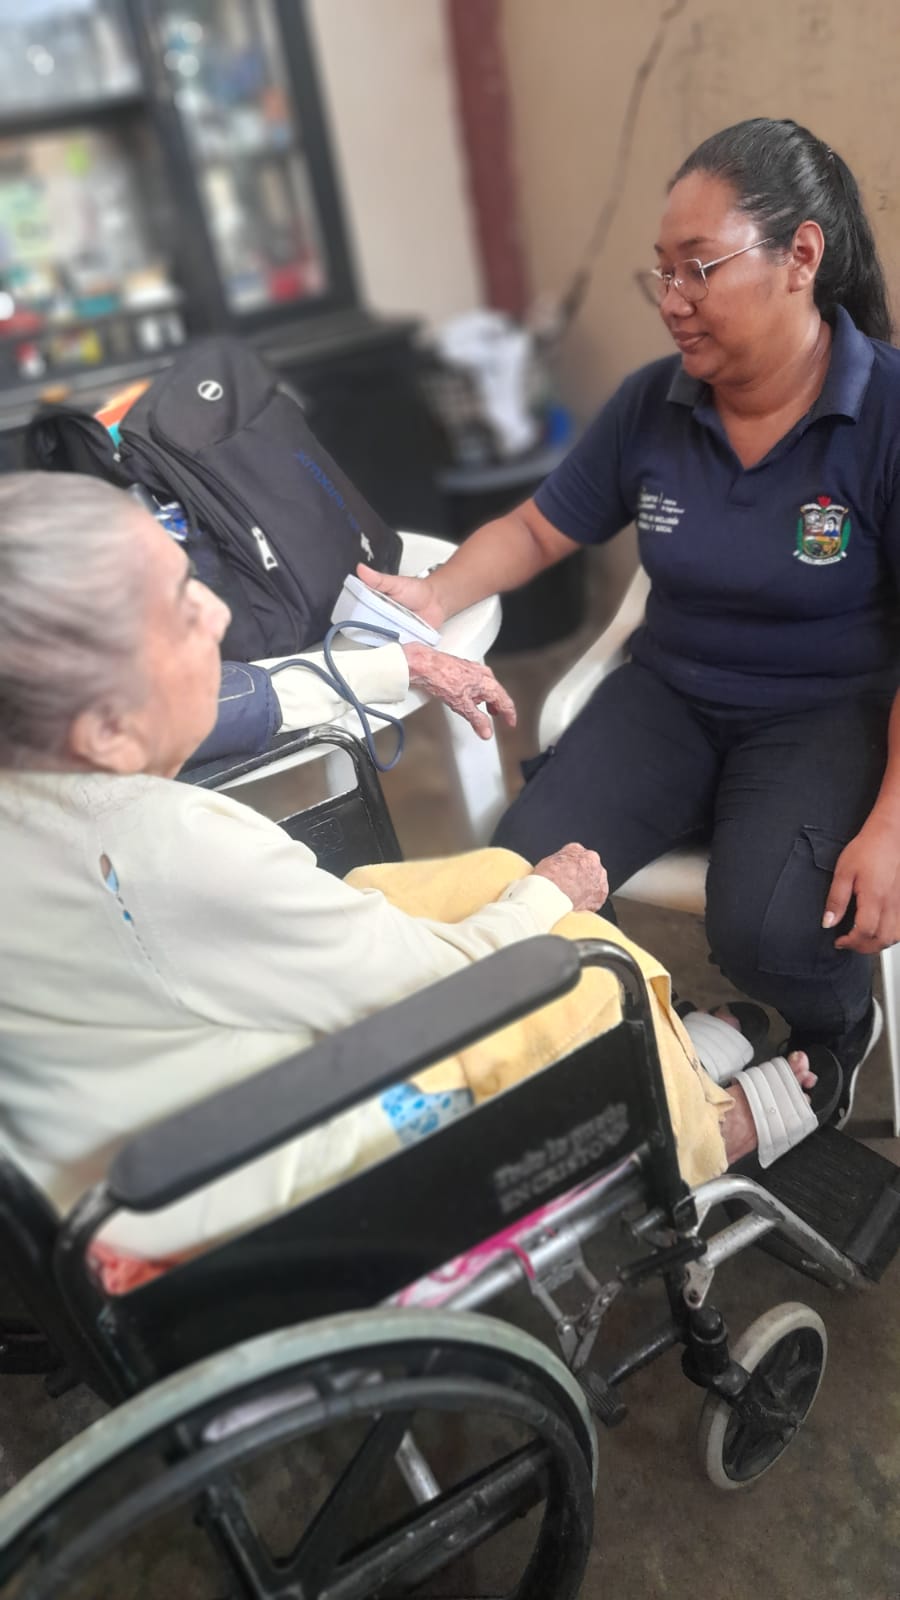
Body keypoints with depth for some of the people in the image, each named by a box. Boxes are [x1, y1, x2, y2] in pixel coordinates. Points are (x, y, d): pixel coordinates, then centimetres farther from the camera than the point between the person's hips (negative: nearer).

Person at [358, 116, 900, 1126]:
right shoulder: (651, 406, 1)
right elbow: (538, 528, 10)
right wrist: (436, 597, -9)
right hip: (672, 693, 4)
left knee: (766, 932, -29)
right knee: (523, 871, -19)